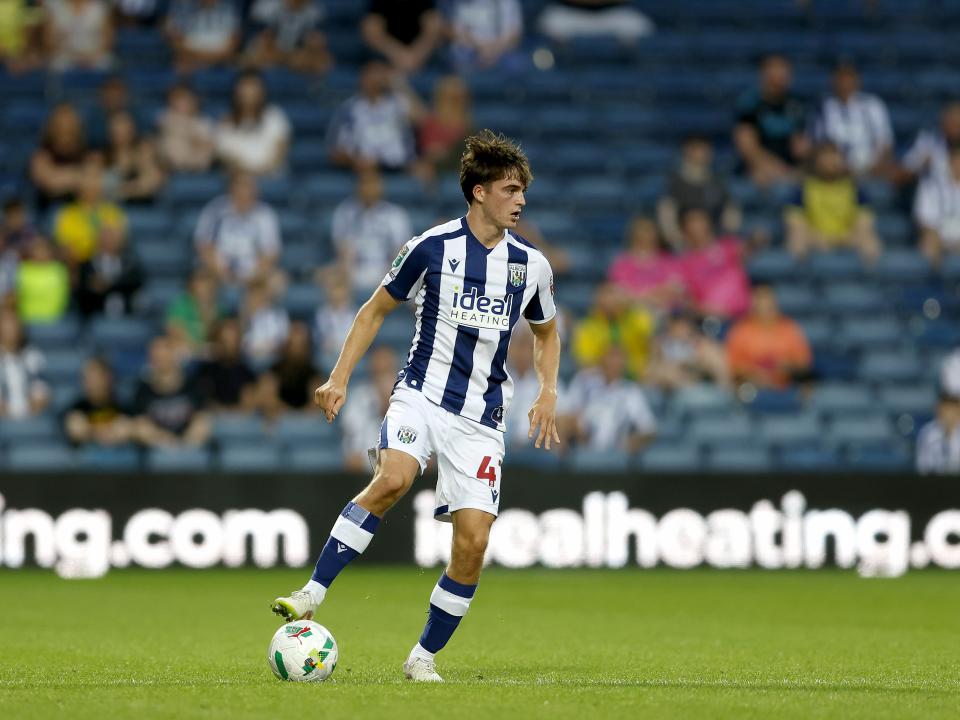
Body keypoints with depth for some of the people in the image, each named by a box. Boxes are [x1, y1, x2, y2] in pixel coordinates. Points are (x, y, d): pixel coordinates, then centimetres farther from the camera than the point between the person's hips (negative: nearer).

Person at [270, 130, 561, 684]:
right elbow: (376, 310, 8)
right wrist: (340, 378, 2)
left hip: (482, 418, 3)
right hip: (423, 393, -3)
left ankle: (425, 657, 9)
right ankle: (313, 593, -28)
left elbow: (547, 333, 23)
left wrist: (548, 394, 7)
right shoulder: (433, 247, -3)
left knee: (474, 540, -8)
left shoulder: (531, 264, 5)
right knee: (394, 477, -32)